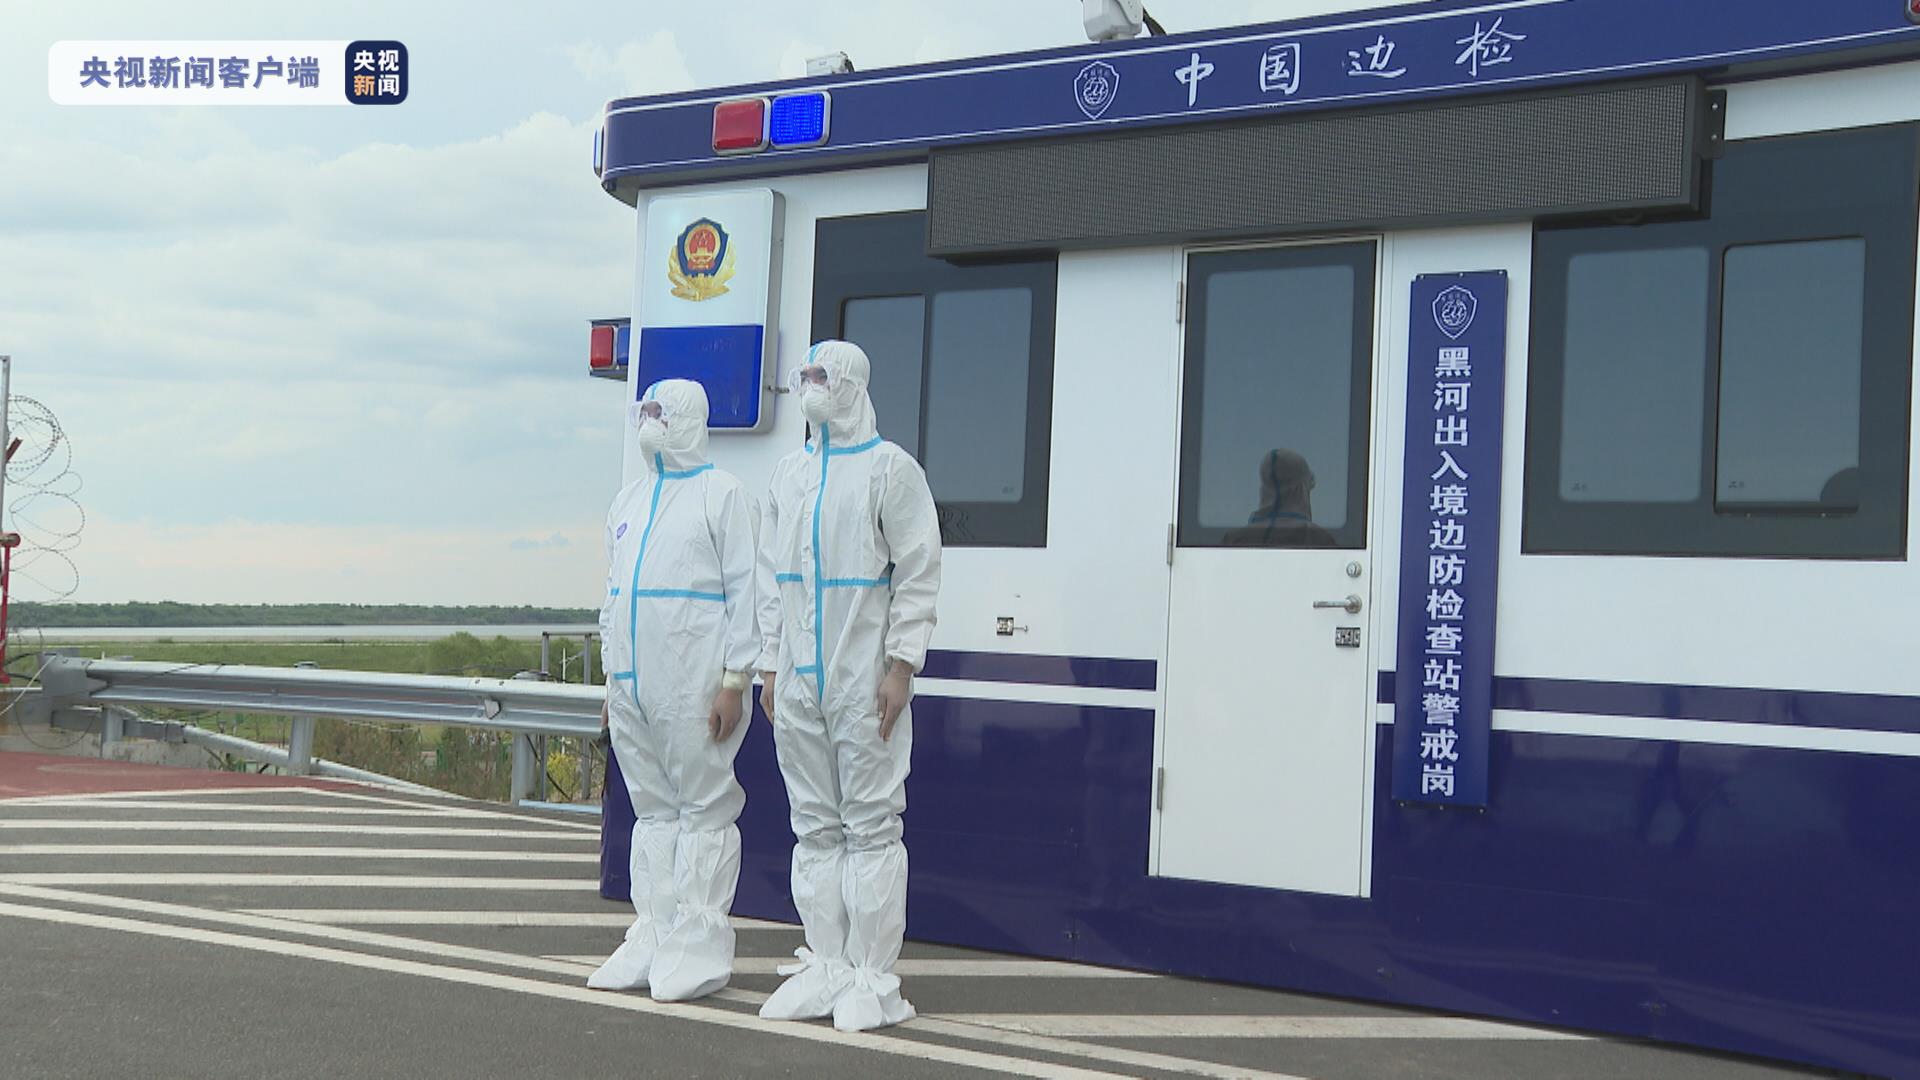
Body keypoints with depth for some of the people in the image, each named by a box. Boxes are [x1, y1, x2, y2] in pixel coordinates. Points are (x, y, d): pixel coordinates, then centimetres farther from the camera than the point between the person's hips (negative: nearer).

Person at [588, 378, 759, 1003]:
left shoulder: (722, 495, -2)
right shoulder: (628, 501, 19)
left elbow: (745, 592, -7)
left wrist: (734, 681, -13)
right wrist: (611, 679, 17)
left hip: (696, 686, -7)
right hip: (634, 685, 7)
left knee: (704, 810, -3)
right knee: (653, 810, 11)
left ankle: (699, 953, 0)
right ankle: (652, 942, 16)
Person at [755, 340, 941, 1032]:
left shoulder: (890, 469, -3)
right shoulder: (788, 474, 15)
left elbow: (918, 576, -7)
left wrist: (901, 666, -13)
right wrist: (770, 664, 12)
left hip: (865, 679, -6)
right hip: (799, 679, 6)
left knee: (871, 823, -3)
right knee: (815, 825, 9)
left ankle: (873, 978, 2)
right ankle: (825, 966, 16)